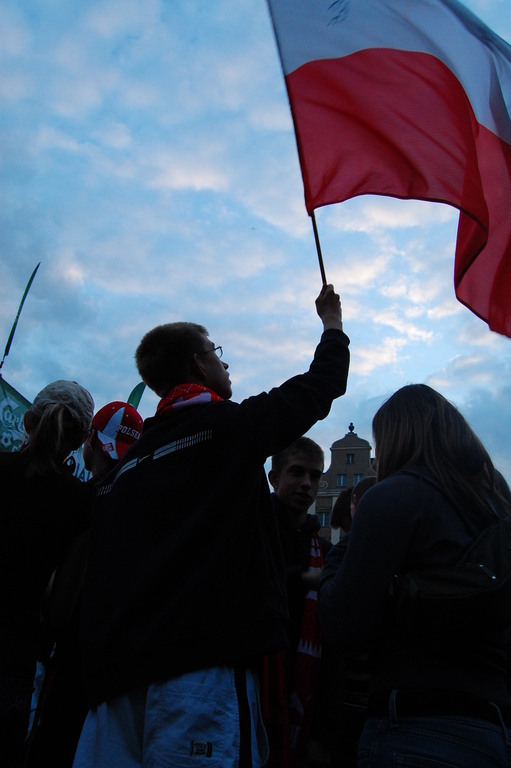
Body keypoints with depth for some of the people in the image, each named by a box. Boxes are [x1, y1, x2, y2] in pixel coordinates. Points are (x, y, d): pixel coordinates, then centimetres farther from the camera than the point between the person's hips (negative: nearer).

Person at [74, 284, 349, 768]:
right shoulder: (231, 423, -3)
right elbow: (320, 386, 10)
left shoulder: (127, 461, 14)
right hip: (204, 663, -6)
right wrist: (332, 324, 29)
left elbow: (97, 579, 16)